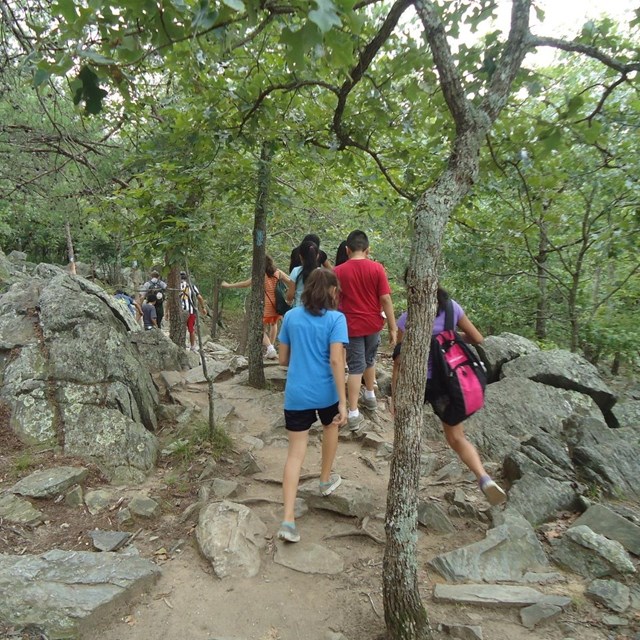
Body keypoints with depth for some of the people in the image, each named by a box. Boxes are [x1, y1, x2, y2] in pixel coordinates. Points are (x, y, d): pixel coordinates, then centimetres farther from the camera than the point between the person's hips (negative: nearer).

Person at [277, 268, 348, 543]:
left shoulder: (291, 316, 3)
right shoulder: (335, 318, -9)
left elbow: (283, 359, 8)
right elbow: (336, 360, -17)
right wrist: (343, 403, -15)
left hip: (296, 394, 2)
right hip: (326, 392, -2)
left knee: (295, 452, 4)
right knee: (330, 428, 29)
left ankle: (288, 519, -2)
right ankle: (326, 480, 47)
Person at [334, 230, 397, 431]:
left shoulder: (338, 271, -8)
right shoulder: (376, 268, -8)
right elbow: (386, 299, -9)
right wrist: (393, 327, -4)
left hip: (351, 326, -1)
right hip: (373, 324, 2)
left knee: (356, 368, 3)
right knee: (369, 361, 24)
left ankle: (354, 414, 0)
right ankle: (370, 396, 42)